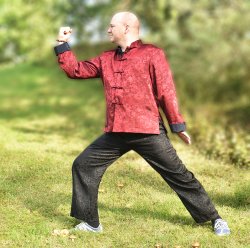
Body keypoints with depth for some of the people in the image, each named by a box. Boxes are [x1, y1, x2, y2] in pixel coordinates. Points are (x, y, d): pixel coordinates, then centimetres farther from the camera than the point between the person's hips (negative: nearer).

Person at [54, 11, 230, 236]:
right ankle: (91, 223, 15)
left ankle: (214, 219, 12)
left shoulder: (151, 54, -3)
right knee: (83, 166, 4)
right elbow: (76, 70, 18)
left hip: (147, 131, -6)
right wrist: (63, 44, 11)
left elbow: (166, 91, -4)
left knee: (178, 175, -2)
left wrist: (178, 125, -4)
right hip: (116, 133, 6)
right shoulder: (106, 59, 15)